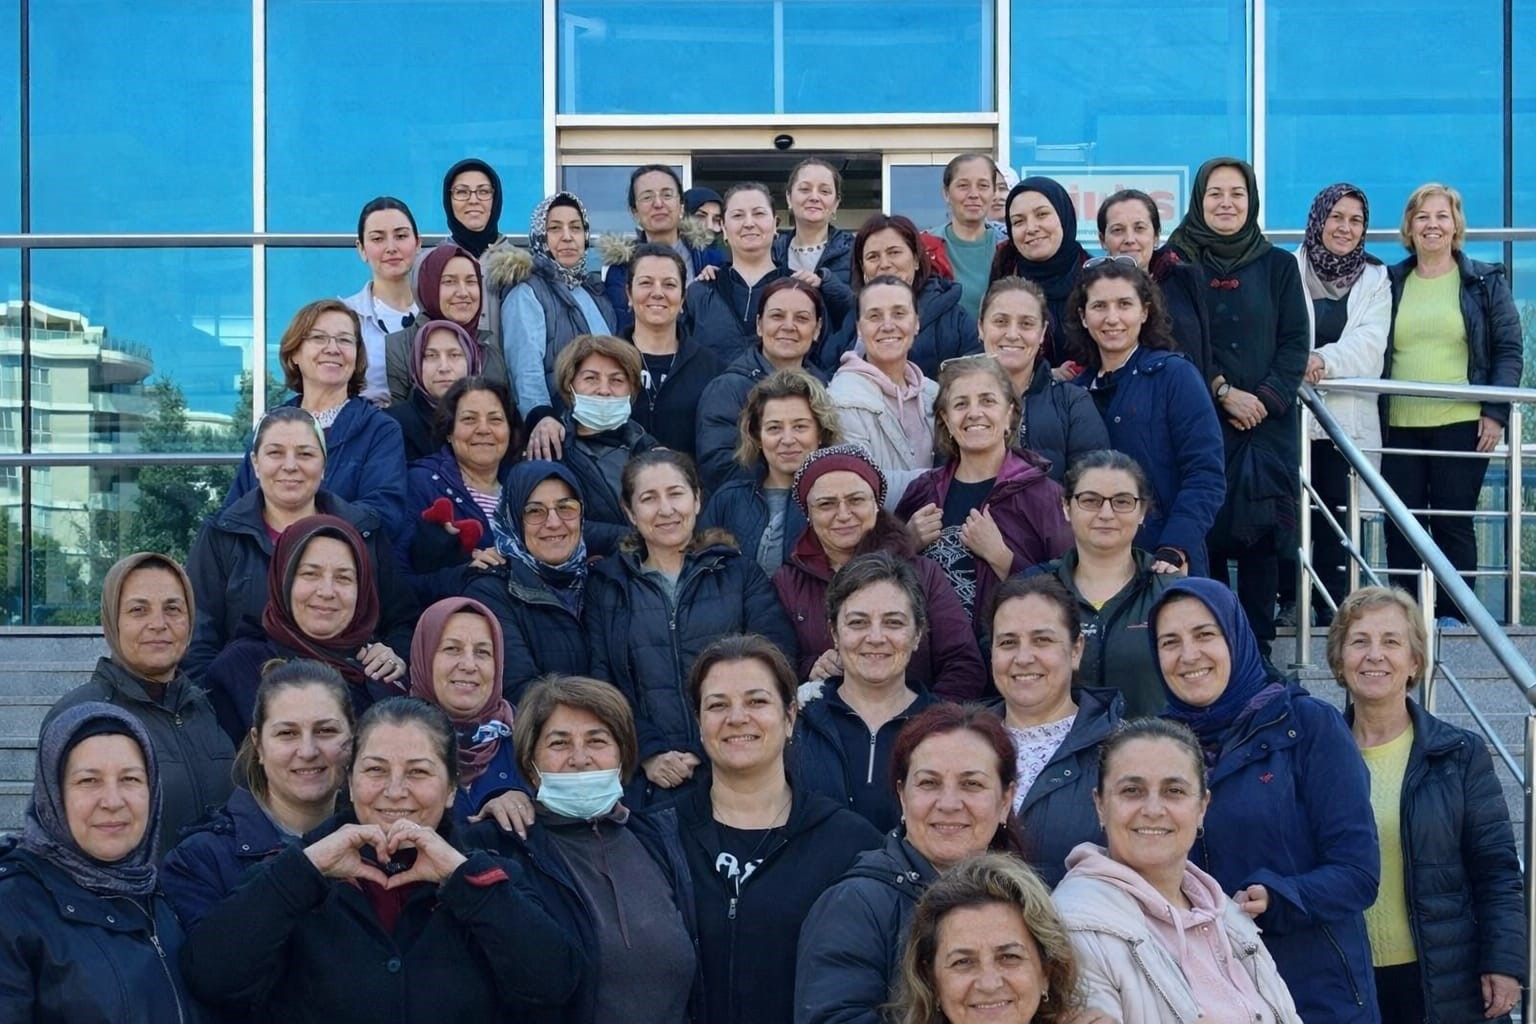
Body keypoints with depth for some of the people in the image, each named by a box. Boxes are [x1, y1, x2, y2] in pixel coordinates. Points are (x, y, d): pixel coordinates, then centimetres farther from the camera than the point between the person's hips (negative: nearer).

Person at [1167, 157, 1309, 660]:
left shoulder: (1278, 266, 9)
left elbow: (1295, 344, 5)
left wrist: (1265, 398, -10)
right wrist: (1222, 393, -11)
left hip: (1268, 423, 1)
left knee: (1260, 535, -2)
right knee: (1204, 534, -3)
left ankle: (1258, 650, 4)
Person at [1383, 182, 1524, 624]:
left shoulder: (1485, 280, 5)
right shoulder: (1391, 282, 12)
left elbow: (1509, 351, 3)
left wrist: (1496, 412, -7)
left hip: (1462, 424, -3)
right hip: (1400, 426, 3)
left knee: (1452, 522, -1)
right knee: (1399, 524, 3)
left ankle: (1453, 617, 6)